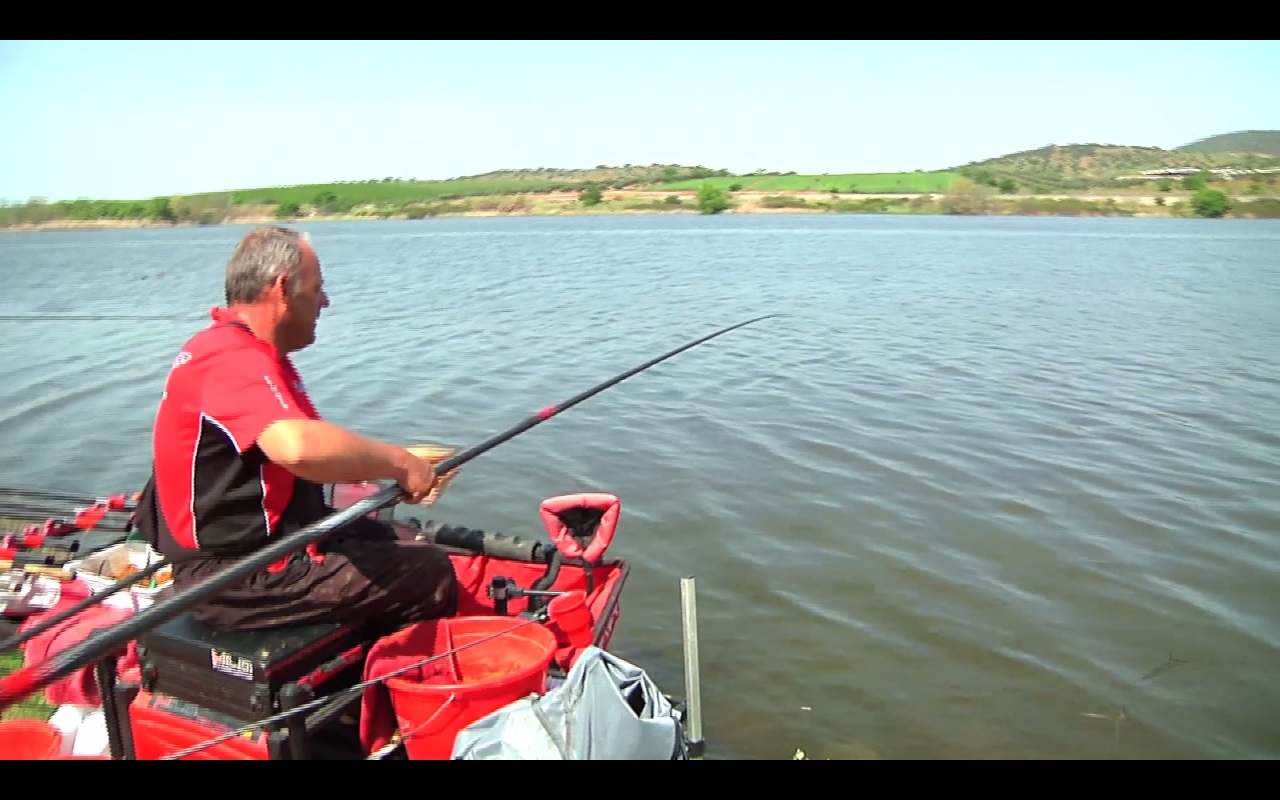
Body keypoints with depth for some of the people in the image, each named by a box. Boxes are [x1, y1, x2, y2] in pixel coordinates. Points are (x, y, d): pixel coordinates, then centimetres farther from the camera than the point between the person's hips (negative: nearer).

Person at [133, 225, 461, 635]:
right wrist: (397, 462, -25)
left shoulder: (250, 352, 13)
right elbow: (298, 448, -40)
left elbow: (313, 451, 14)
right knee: (429, 573, -11)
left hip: (248, 540, 11)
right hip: (235, 579, -11)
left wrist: (401, 462, 4)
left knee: (404, 542, 18)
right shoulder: (232, 359, -21)